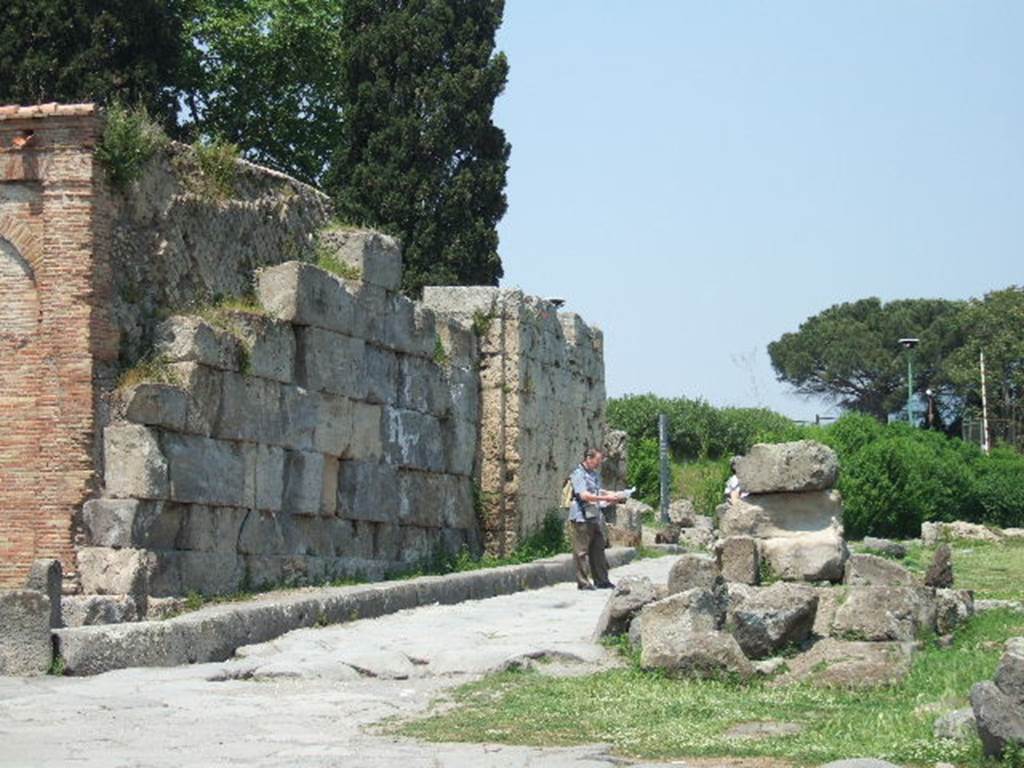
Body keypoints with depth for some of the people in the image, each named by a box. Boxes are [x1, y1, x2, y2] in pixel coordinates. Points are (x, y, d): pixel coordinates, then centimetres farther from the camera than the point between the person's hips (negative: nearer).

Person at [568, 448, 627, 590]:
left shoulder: (594, 475, 18)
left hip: (595, 517, 9)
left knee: (598, 549, 10)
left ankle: (601, 580, 15)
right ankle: (583, 582, -1)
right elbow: (584, 495, -21)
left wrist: (614, 496, 10)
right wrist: (606, 498, -22)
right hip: (582, 517, -9)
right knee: (582, 551, -4)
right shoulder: (578, 474, -11)